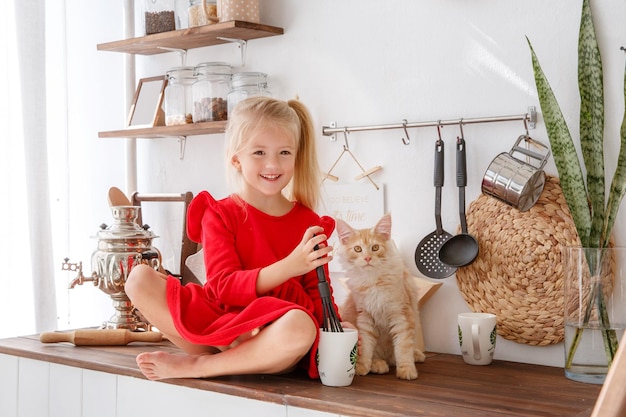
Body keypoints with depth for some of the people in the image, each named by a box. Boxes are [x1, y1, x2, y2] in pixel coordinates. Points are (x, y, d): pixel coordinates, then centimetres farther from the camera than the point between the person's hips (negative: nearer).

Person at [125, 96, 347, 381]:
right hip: (217, 324, 0)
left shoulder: (309, 224, 7)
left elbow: (318, 296, 6)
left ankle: (192, 366, -18)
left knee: (301, 325, -38)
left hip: (273, 340, 1)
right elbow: (224, 288, -10)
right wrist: (288, 267, -24)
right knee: (140, 278, -16)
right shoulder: (220, 214, 4)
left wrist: (335, 326, -19)